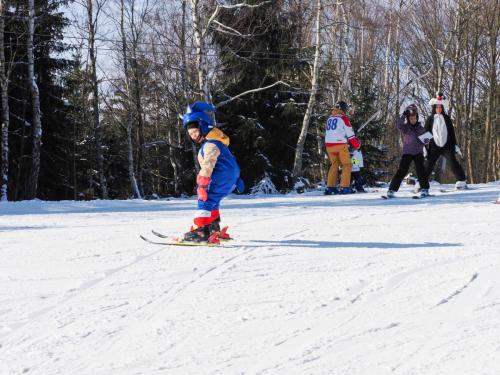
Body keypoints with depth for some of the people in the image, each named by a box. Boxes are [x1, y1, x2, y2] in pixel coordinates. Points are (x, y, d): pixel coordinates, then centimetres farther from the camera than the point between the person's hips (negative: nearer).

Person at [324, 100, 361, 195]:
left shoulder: (329, 119, 14)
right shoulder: (343, 118, -7)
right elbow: (350, 133, -7)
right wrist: (356, 145, 4)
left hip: (329, 145, 6)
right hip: (340, 145, -6)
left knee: (334, 165, 17)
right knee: (346, 165, 3)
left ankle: (330, 187, 11)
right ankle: (344, 187, -6)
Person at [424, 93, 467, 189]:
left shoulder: (446, 118, 7)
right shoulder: (430, 119, 4)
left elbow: (452, 133, 10)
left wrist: (455, 145, 6)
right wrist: (424, 147, -1)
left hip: (447, 145, 0)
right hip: (434, 147, 0)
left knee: (453, 162, -11)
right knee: (429, 165, -2)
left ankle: (462, 182, -10)